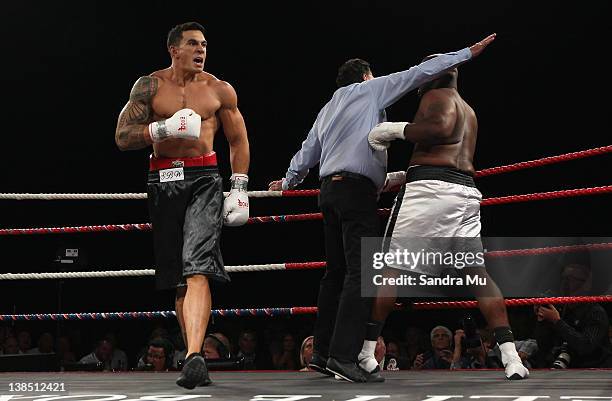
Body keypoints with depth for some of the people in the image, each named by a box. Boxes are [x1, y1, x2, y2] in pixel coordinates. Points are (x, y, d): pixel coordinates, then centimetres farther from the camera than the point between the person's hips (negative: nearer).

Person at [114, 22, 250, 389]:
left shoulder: (220, 90, 8)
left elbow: (239, 141, 14)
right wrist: (163, 128, -15)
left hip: (204, 179, -2)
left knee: (197, 270, -20)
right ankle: (196, 357, 17)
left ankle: (194, 357, -30)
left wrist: (239, 189, 4)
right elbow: (123, 137, 1)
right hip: (164, 181, 2)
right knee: (177, 277, 7)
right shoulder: (149, 86, 6)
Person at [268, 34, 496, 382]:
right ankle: (344, 355, -25)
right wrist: (467, 52, 4)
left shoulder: (327, 110, 25)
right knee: (360, 272, -15)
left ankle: (323, 352, 8)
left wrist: (289, 181, 47)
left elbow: (307, 153, 29)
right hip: (357, 188, -8)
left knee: (337, 272, 10)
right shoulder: (371, 89, 6)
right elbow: (419, 73, 1)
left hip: (330, 189, 8)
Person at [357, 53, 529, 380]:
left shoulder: (437, 96, 3)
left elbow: (441, 127, -19)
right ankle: (511, 357, -6)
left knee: (390, 268, -1)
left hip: (430, 186, -8)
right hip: (466, 190, 8)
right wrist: (401, 175, 35)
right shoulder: (467, 110, 30)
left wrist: (395, 130, -12)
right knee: (477, 273, 4)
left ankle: (365, 352, 1)